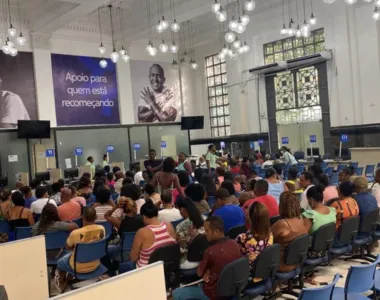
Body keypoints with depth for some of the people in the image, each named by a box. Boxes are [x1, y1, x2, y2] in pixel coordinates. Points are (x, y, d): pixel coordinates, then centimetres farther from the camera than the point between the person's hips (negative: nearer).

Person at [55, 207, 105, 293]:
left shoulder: (76, 233, -31)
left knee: (60, 262, 27)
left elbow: (68, 247, -10)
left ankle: (62, 283, 52)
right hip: (95, 265, 4)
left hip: (79, 268, -4)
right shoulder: (101, 229, -18)